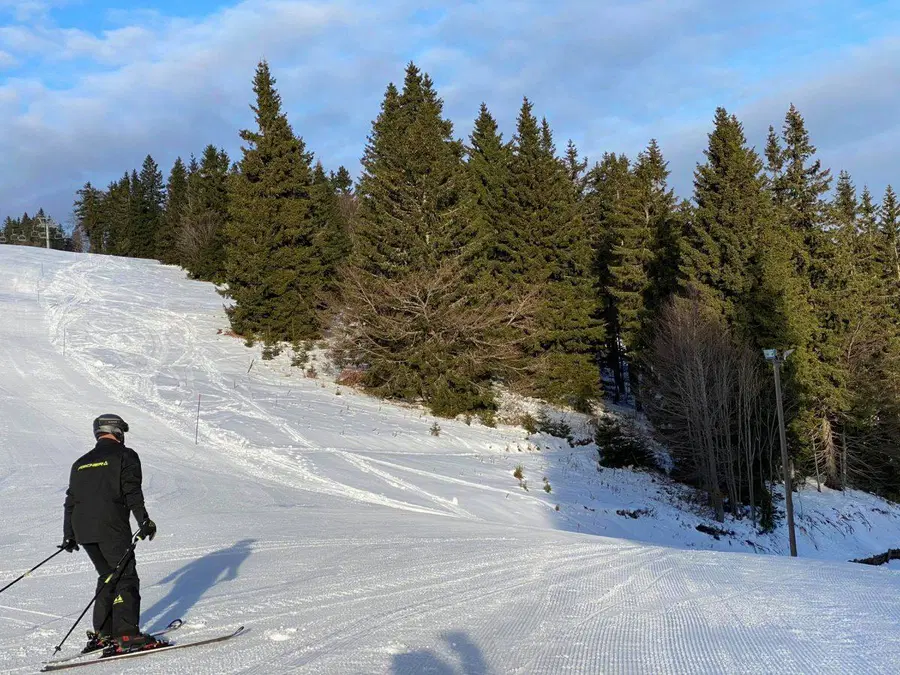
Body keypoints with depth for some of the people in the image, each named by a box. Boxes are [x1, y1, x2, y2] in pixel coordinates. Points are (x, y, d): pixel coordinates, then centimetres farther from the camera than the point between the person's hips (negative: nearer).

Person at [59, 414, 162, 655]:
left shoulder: (81, 463, 21)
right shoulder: (125, 455, 2)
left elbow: (71, 501, 20)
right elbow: (132, 492, -10)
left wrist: (68, 535, 25)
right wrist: (144, 521, -8)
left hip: (83, 530, 7)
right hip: (111, 528, -7)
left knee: (109, 576, 18)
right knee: (126, 577, -4)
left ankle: (102, 634, 15)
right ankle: (126, 636, -14)